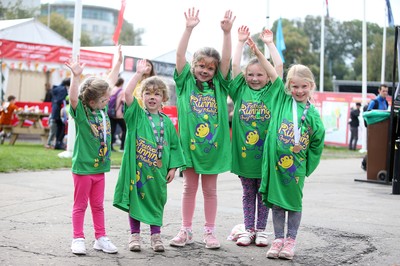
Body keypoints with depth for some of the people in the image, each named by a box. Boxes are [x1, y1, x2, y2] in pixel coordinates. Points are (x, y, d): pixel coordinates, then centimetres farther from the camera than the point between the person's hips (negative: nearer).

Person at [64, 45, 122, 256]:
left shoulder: (102, 107, 3)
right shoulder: (80, 111, -14)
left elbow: (109, 83, 14)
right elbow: (73, 98, -37)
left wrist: (118, 62, 18)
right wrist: (76, 76, -48)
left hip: (100, 167, 6)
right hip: (83, 167, -6)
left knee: (98, 205, 15)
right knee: (80, 205, 6)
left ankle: (101, 238, 22)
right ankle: (78, 239, 14)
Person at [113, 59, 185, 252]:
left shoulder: (167, 122, 5)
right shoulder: (137, 115, -2)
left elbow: (174, 146, 9)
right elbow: (127, 94, -17)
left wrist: (173, 168, 5)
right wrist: (139, 73, -20)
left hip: (158, 172, 2)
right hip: (136, 168, -2)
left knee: (157, 201, 10)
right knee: (135, 199, 6)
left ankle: (155, 236, 23)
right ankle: (135, 235, 19)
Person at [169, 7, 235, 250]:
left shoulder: (219, 85, 4)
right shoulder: (186, 81, 2)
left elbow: (226, 59, -7)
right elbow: (180, 55, -8)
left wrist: (227, 32, -18)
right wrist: (189, 29, -17)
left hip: (212, 145, 0)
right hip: (189, 143, 0)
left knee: (210, 189, 10)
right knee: (189, 188, 10)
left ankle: (210, 231, 18)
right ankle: (186, 231, 18)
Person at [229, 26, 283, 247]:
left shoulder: (272, 92, 2)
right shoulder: (241, 90, 4)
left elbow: (279, 67, -5)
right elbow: (234, 66, -2)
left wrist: (269, 43, -3)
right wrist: (241, 42, -3)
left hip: (265, 152, -1)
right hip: (243, 151, 1)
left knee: (264, 193, 9)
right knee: (248, 193, 12)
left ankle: (261, 230, 19)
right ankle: (248, 229, 20)